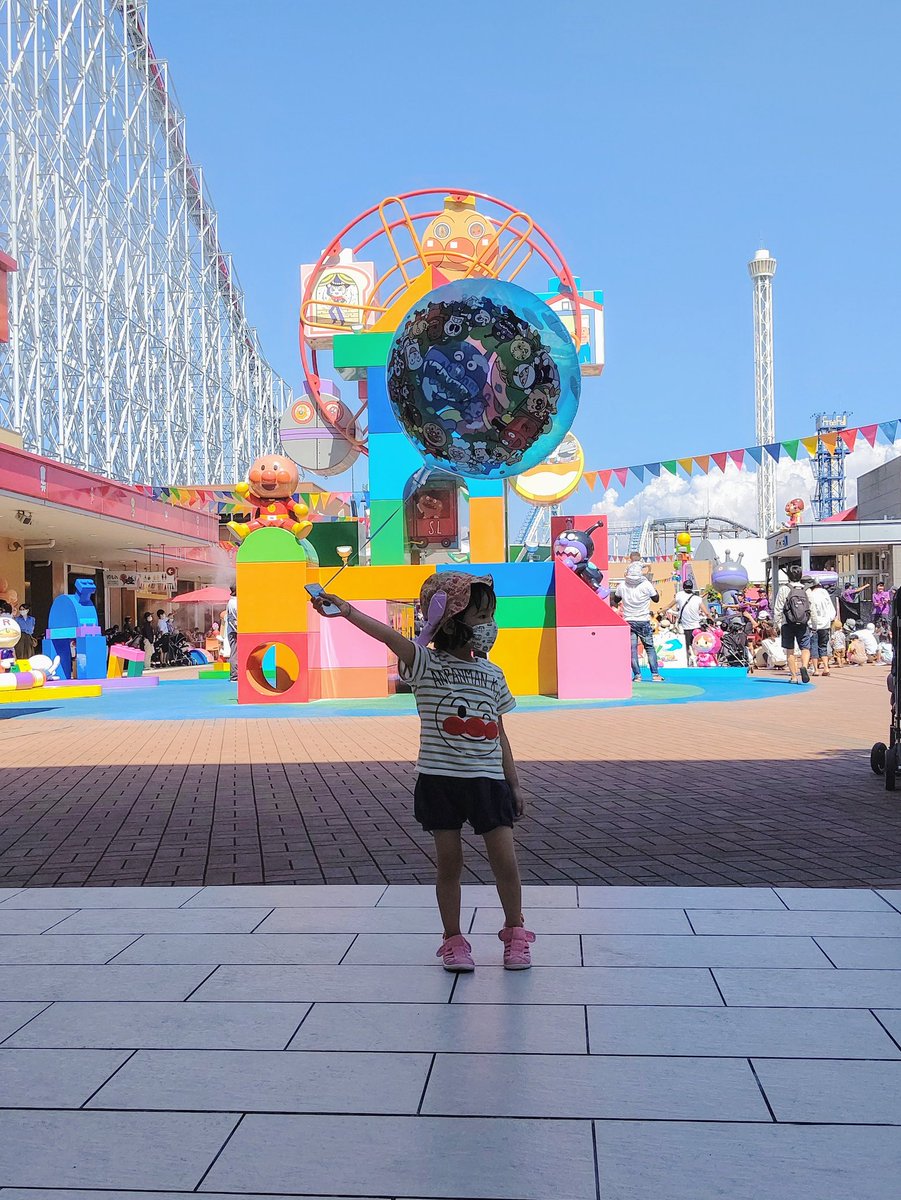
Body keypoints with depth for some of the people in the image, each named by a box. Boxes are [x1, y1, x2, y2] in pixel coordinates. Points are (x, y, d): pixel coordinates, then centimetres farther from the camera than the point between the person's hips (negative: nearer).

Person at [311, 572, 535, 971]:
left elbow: (499, 736, 13)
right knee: (449, 864, 5)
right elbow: (390, 636, -22)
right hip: (440, 779, -3)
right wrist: (347, 611, -38)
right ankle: (454, 941, 21)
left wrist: (514, 785, 12)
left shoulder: (492, 674, 8)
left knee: (506, 862, 1)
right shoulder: (426, 664, -5)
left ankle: (515, 933, 22)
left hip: (488, 781, 3)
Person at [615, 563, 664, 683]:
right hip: (643, 621, -1)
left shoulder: (622, 586, -3)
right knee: (650, 647, 8)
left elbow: (616, 599, 14)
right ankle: (655, 674, 5)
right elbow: (656, 599, 3)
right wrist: (654, 588, 18)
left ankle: (637, 675, -1)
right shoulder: (646, 584, -9)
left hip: (628, 621, 1)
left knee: (632, 649, 2)